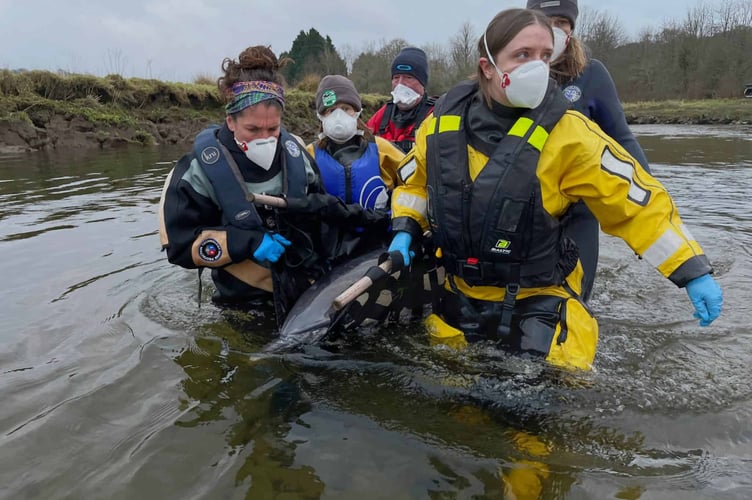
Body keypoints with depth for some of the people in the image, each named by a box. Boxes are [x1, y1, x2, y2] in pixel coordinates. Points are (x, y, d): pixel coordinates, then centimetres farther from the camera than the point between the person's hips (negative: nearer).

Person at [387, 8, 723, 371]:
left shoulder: (566, 132, -16)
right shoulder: (444, 120, -6)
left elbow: (638, 200, -13)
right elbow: (414, 181, 11)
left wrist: (693, 272, -15)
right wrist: (404, 233, -4)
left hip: (539, 303, -3)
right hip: (459, 299, 4)